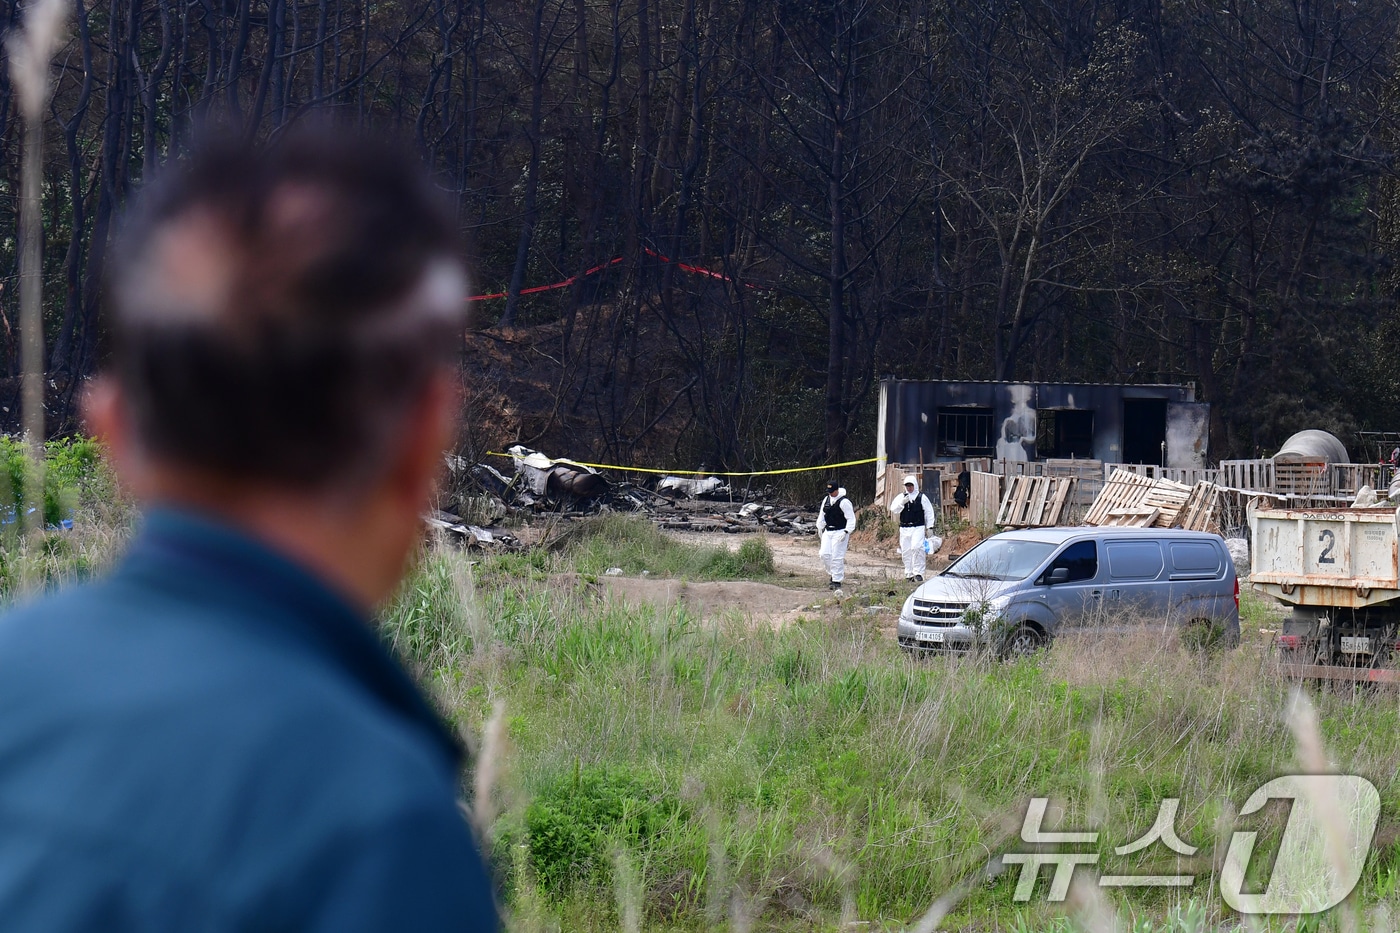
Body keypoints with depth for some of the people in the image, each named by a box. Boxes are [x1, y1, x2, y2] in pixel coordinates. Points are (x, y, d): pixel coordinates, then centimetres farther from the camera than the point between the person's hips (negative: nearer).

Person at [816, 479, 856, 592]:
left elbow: (851, 519, -12)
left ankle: (837, 581, -3)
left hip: (840, 532, -7)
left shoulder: (844, 502, -12)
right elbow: (822, 515, 23)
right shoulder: (826, 500, 11)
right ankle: (832, 574, 16)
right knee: (824, 554, -3)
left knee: (837, 557, -9)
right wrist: (820, 528, 21)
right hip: (827, 532, 7)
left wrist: (846, 532, -20)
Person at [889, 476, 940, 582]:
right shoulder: (900, 497, 10)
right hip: (904, 528, 3)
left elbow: (929, 512, 8)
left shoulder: (922, 497, 5)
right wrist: (902, 503, -16)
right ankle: (909, 574, 11)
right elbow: (893, 510, 0)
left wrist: (930, 527, 4)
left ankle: (918, 572, -16)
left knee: (916, 547, -21)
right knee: (906, 551, 2)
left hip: (918, 528, -3)